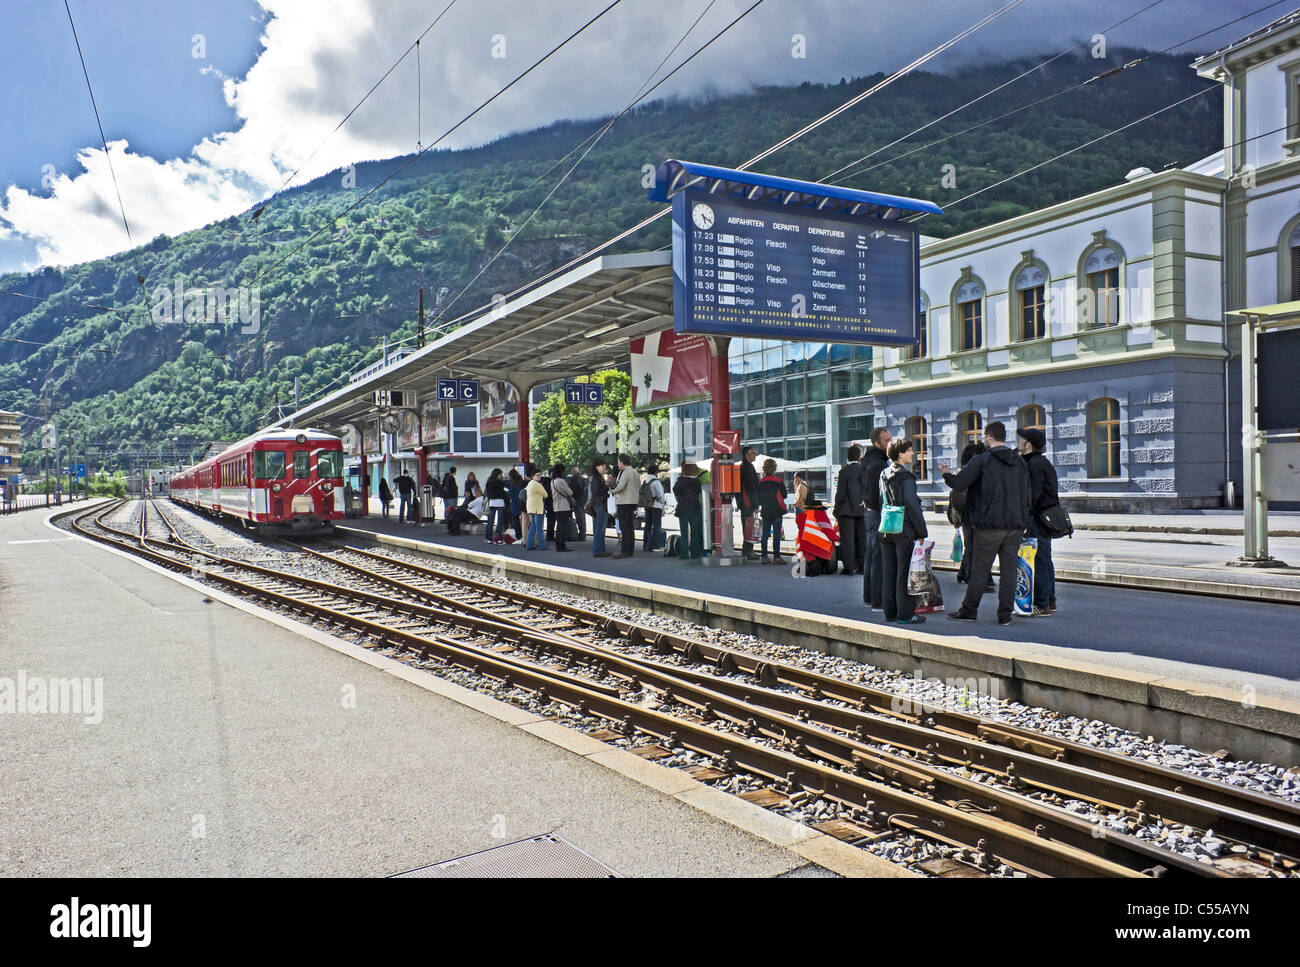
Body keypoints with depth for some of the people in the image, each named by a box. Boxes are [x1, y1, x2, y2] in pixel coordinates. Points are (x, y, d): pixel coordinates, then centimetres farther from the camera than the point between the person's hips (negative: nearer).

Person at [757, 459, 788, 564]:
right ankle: (776, 557, -3)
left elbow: (758, 497, 5)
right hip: (777, 511, -3)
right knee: (776, 534, -2)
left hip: (765, 511, 3)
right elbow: (784, 495, 1)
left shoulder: (760, 482, -1)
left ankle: (764, 556, 10)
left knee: (765, 534, 9)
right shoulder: (779, 481, -8)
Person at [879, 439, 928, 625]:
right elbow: (912, 506, -15)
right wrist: (922, 531, -9)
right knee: (905, 572, -1)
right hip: (904, 530, -7)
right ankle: (905, 613, 2)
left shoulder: (884, 475, 10)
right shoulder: (906, 476, -12)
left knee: (888, 572, 10)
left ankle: (890, 611, 16)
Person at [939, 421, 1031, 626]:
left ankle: (969, 610, 11)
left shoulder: (982, 460, -8)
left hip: (990, 525, -5)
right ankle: (1005, 615, 7)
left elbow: (959, 484, -8)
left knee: (980, 570, 3)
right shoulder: (1019, 462, 11)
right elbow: (1026, 495, 16)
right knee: (1009, 571, 6)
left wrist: (946, 473, 12)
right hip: (1015, 525, 5)